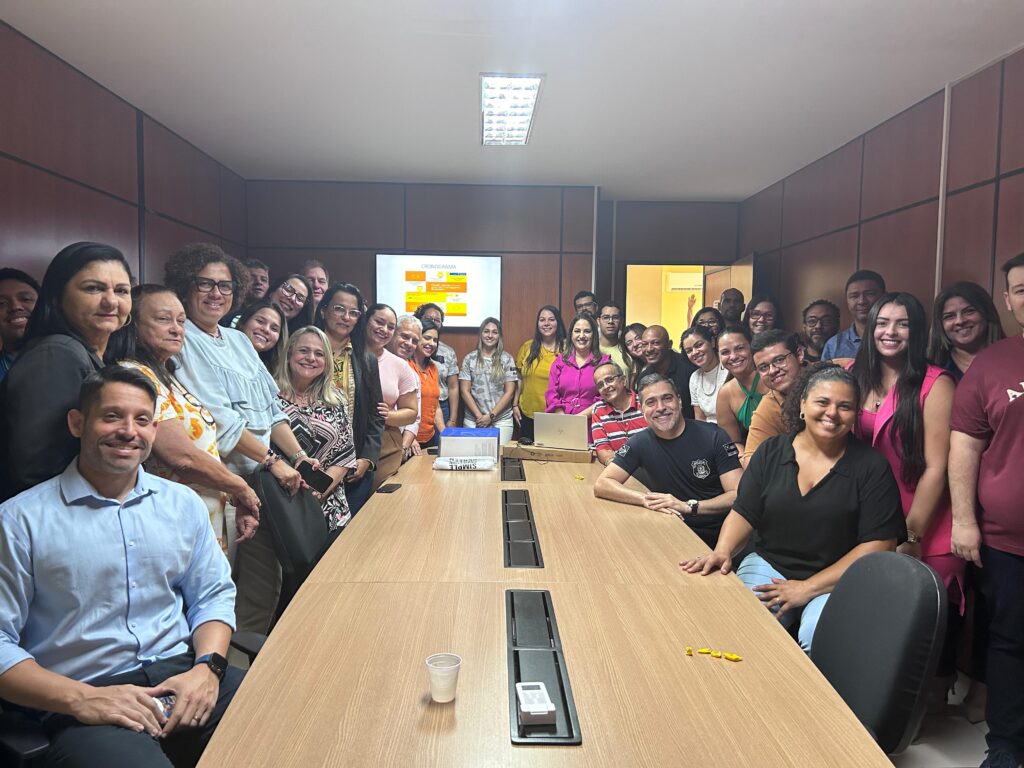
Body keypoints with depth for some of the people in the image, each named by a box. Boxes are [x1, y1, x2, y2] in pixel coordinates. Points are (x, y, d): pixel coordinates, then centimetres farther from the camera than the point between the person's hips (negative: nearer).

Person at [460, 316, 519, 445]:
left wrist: (491, 415, -7)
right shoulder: (469, 359, 4)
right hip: (473, 421, 1)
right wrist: (478, 415, -7)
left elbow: (509, 392, -1)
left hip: (501, 421, -1)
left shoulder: (507, 359, 2)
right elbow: (465, 391, 2)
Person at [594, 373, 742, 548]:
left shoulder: (714, 437, -7)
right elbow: (601, 485, -5)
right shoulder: (641, 443, 0)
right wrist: (646, 500, -21)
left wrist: (688, 506, -24)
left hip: (719, 535, -3)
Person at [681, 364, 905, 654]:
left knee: (818, 637, -32)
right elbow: (744, 513, 6)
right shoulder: (771, 451, 6)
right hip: (768, 565, 2)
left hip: (837, 580, -1)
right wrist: (722, 551, -16)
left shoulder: (871, 465, -3)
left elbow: (880, 544, -7)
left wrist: (808, 588, -14)